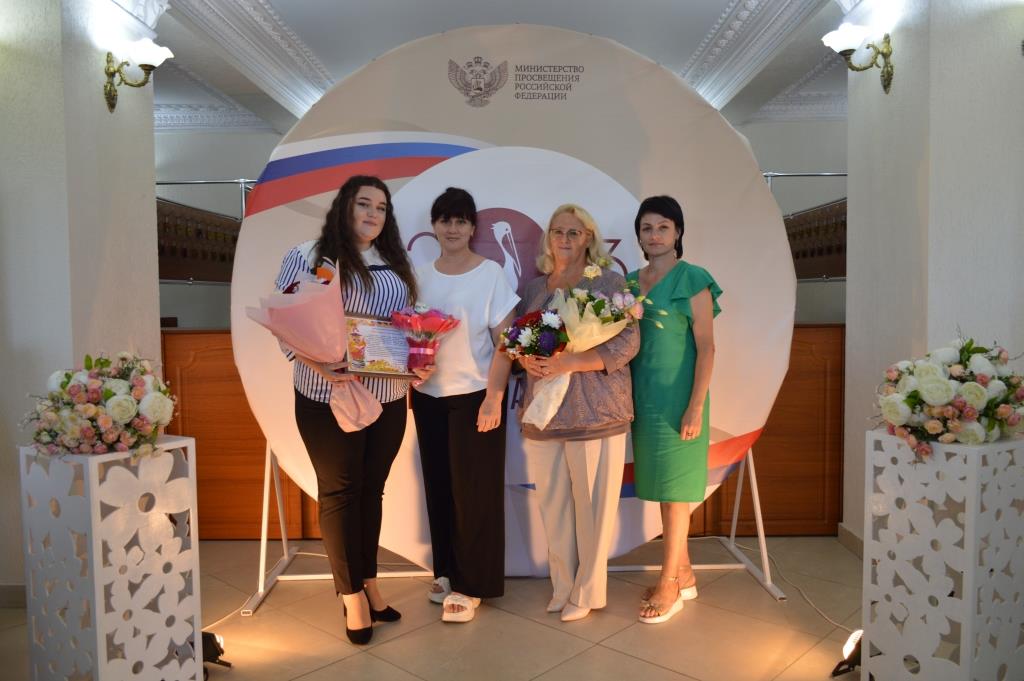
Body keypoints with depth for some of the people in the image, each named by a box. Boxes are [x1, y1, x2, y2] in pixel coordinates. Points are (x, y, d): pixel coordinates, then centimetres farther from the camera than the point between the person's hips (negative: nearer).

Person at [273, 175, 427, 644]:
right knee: (339, 491, 6)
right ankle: (352, 593, 20)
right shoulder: (308, 257, -5)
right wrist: (320, 365, -26)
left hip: (388, 398, 5)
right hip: (330, 397, -5)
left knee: (372, 489, 14)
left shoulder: (396, 265, 13)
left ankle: (369, 581, 29)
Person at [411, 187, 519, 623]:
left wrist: (494, 396, -14)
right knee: (438, 487, 10)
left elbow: (505, 341, -8)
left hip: (475, 395, -4)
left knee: (474, 491, 2)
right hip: (428, 396, 4)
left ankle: (470, 585, 14)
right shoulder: (420, 276, 7)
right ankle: (445, 570, 27)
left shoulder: (491, 274, -5)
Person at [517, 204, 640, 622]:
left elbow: (628, 342, -10)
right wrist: (526, 359, -7)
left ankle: (587, 592, 19)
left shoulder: (609, 284, -1)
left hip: (594, 412, -4)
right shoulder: (534, 287, 14)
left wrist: (569, 363, -19)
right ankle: (562, 587, 24)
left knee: (591, 504, 2)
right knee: (552, 504, 8)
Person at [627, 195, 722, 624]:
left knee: (674, 489, 2)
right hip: (643, 397, 6)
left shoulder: (692, 280, -7)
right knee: (663, 487, 12)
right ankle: (684, 575, 27)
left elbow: (706, 348, -10)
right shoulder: (631, 282, 10)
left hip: (677, 399, -6)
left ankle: (669, 585, 14)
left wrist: (696, 407, -16)